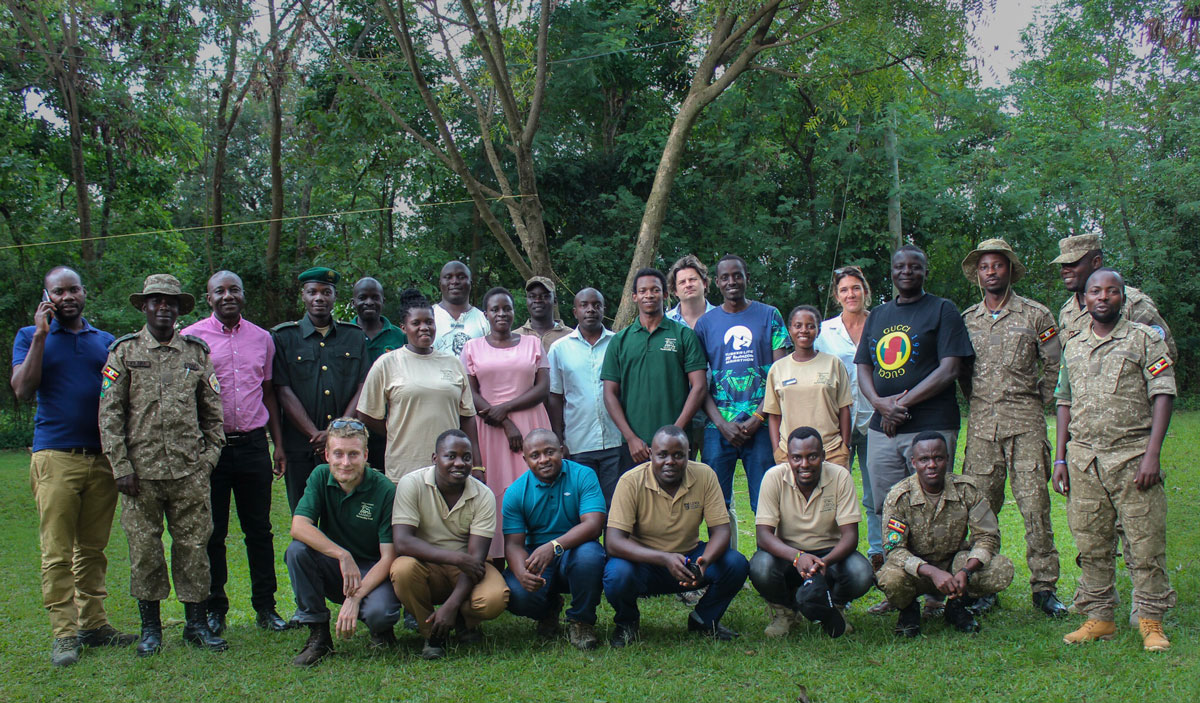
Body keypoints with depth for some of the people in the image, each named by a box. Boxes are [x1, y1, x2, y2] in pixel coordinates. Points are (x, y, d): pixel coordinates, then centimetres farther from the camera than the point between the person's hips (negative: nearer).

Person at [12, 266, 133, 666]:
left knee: (93, 549, 7)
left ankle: (94, 624, 13)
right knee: (57, 551, -5)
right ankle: (64, 633, -1)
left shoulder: (105, 341, 16)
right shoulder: (31, 337, 8)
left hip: (102, 457, 3)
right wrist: (40, 335, -10)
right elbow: (22, 390, -6)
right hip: (55, 457, -3)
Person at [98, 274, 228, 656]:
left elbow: (213, 411, 15)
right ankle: (150, 627, 16)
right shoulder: (124, 352, 5)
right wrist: (120, 466, -5)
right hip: (142, 470, -1)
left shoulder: (196, 352, 11)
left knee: (194, 545, 4)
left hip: (190, 470, 2)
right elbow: (109, 414, 1)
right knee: (144, 549, 4)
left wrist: (209, 455, 5)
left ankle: (197, 623, 15)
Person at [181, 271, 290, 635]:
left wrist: (278, 443, 11)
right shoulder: (192, 338, 1)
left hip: (253, 443, 3)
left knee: (259, 530, 7)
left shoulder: (262, 338, 11)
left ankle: (265, 606, 16)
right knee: (211, 533, 4)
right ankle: (214, 609, 15)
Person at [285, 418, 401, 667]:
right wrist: (343, 556, -30)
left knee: (379, 612, -34)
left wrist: (355, 597, -30)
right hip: (333, 571, 4)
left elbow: (388, 557, -18)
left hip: (373, 572, -3)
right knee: (297, 550, -25)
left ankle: (382, 630, 7)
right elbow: (298, 527, -19)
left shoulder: (384, 490, -16)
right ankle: (318, 635, -12)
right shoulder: (320, 477, -6)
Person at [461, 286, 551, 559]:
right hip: (489, 430, -1)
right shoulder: (472, 348, 10)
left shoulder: (532, 343, 12)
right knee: (495, 494, -5)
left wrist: (505, 408, -9)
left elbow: (543, 388, 3)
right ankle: (496, 559, -4)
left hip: (530, 424, 1)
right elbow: (470, 395, 1)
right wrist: (506, 425, -10)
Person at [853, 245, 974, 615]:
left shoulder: (942, 310, 4)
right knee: (888, 514, 4)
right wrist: (880, 403, -4)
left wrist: (903, 402, -11)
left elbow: (950, 368, -6)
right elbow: (863, 367, 16)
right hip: (881, 430, 5)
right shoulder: (878, 316, 20)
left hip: (930, 428, -5)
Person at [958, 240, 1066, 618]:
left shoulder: (1035, 314, 5)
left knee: (1034, 503, -6)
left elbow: (1054, 364, 7)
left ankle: (1043, 586, 1)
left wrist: (1040, 400, 4)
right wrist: (978, 400, 12)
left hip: (1025, 419, -2)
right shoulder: (966, 320, 13)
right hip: (981, 422, 3)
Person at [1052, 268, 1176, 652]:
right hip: (1083, 459, 4)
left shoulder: (1144, 339, 2)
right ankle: (1099, 616, 16)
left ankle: (1151, 621, 8)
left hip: (1132, 456, -4)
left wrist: (1152, 454, -13)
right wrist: (1060, 458, 10)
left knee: (1145, 544, -2)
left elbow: (1162, 396, -4)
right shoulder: (1073, 346, 15)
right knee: (1091, 545, 7)